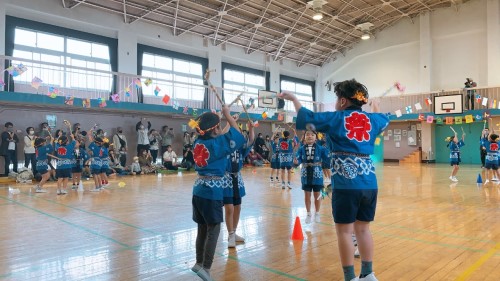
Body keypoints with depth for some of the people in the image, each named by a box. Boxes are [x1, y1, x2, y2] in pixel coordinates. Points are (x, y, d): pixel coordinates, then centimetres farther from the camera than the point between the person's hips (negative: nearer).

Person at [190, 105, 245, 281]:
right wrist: (227, 114, 4)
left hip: (199, 190, 7)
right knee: (213, 231, 1)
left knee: (202, 229, 18)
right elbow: (237, 135, -3)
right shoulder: (217, 143, -12)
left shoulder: (198, 143, 6)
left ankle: (199, 263, 30)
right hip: (212, 192, -7)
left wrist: (220, 115, 24)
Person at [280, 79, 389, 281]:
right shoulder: (372, 119, 12)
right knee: (363, 229, 16)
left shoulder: (336, 118, -1)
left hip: (346, 184, -5)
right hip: (369, 183, 5)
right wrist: (375, 105, 54)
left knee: (344, 231, 4)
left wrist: (293, 99, 22)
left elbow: (307, 116, 8)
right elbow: (385, 119, 35)